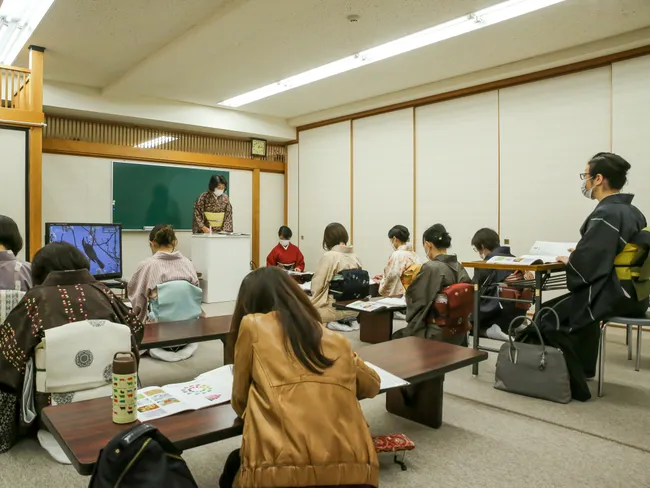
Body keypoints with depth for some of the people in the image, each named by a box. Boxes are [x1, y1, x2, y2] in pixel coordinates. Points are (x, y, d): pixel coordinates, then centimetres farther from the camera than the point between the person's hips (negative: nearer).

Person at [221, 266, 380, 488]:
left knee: (235, 463, 31)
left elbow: (239, 401, 15)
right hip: (354, 470, 4)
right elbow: (372, 386, 32)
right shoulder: (335, 339, 17)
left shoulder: (251, 324, 7)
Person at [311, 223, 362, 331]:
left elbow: (317, 284, -13)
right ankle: (349, 320, 10)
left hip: (336, 308, -7)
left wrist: (311, 303, 6)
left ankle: (334, 322, -3)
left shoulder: (329, 256, -16)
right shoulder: (354, 256, 2)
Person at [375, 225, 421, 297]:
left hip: (400, 296, -7)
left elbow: (391, 277, -9)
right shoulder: (414, 254, 7)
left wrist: (381, 281, 11)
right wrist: (383, 277, 22)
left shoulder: (396, 255, -13)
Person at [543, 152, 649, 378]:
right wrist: (578, 255, 13)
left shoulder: (605, 214, -20)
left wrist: (568, 259, -5)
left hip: (612, 296, -9)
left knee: (548, 314, 3)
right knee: (578, 304, 29)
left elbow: (584, 262, -25)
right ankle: (582, 369, 36)